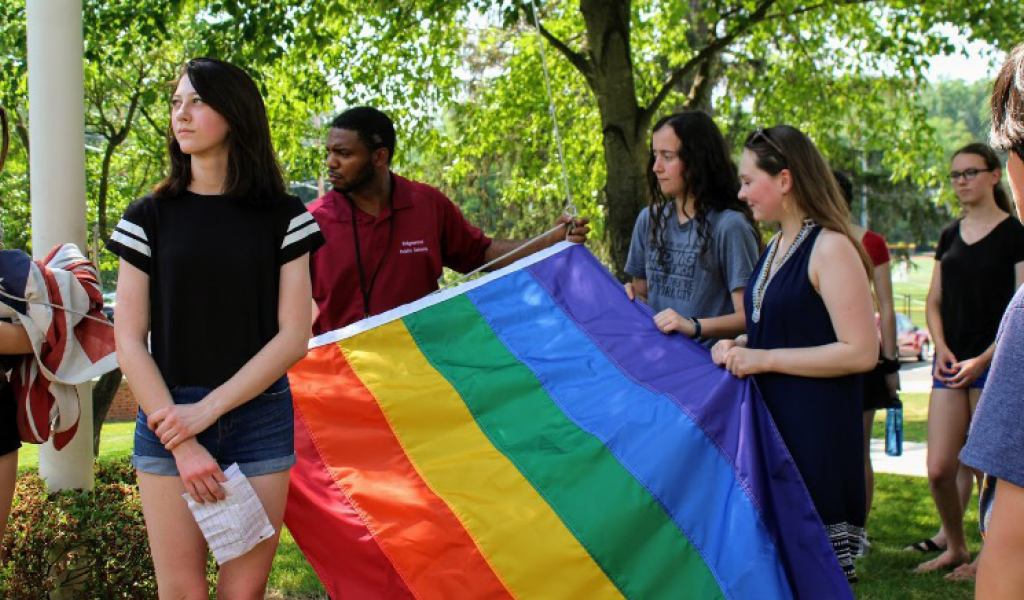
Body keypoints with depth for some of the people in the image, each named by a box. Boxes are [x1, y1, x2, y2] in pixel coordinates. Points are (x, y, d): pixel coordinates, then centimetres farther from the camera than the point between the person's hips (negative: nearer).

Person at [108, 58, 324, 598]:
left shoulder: (281, 217, 4)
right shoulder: (149, 217, 4)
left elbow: (293, 336, -2)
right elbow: (129, 341, 0)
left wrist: (208, 410, -11)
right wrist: (182, 445, -9)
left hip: (258, 417, 0)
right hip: (168, 419, 0)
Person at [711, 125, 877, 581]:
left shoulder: (831, 249, -13)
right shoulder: (776, 248, 14)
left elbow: (861, 352, -19)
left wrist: (765, 359, -18)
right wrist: (740, 346, 5)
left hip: (817, 430, -9)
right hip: (770, 423, 9)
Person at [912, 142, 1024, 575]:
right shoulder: (950, 236, 14)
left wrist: (983, 360, -14)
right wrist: (941, 348, -1)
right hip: (951, 365, 5)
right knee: (939, 469, -1)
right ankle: (954, 547, 19)